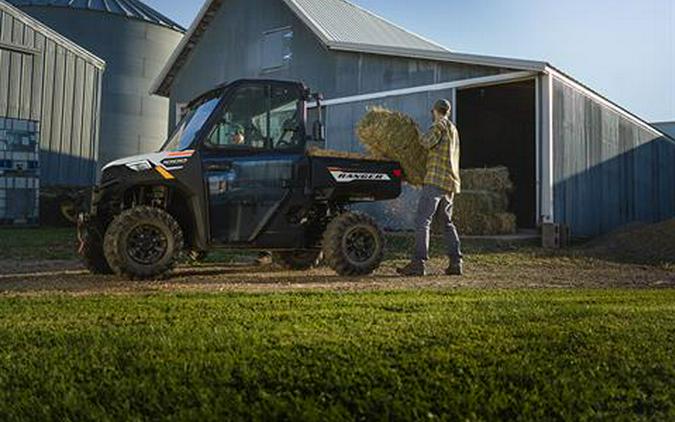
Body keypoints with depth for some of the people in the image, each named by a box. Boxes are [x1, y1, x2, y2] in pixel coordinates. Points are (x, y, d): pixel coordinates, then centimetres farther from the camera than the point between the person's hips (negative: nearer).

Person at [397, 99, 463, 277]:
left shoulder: (440, 125, -3)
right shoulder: (453, 130, 24)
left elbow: (426, 142, -18)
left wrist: (425, 136, 4)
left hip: (436, 180, -9)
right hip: (451, 182, 9)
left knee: (422, 221, -12)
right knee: (447, 223, 16)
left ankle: (419, 262, -19)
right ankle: (456, 262, 13)